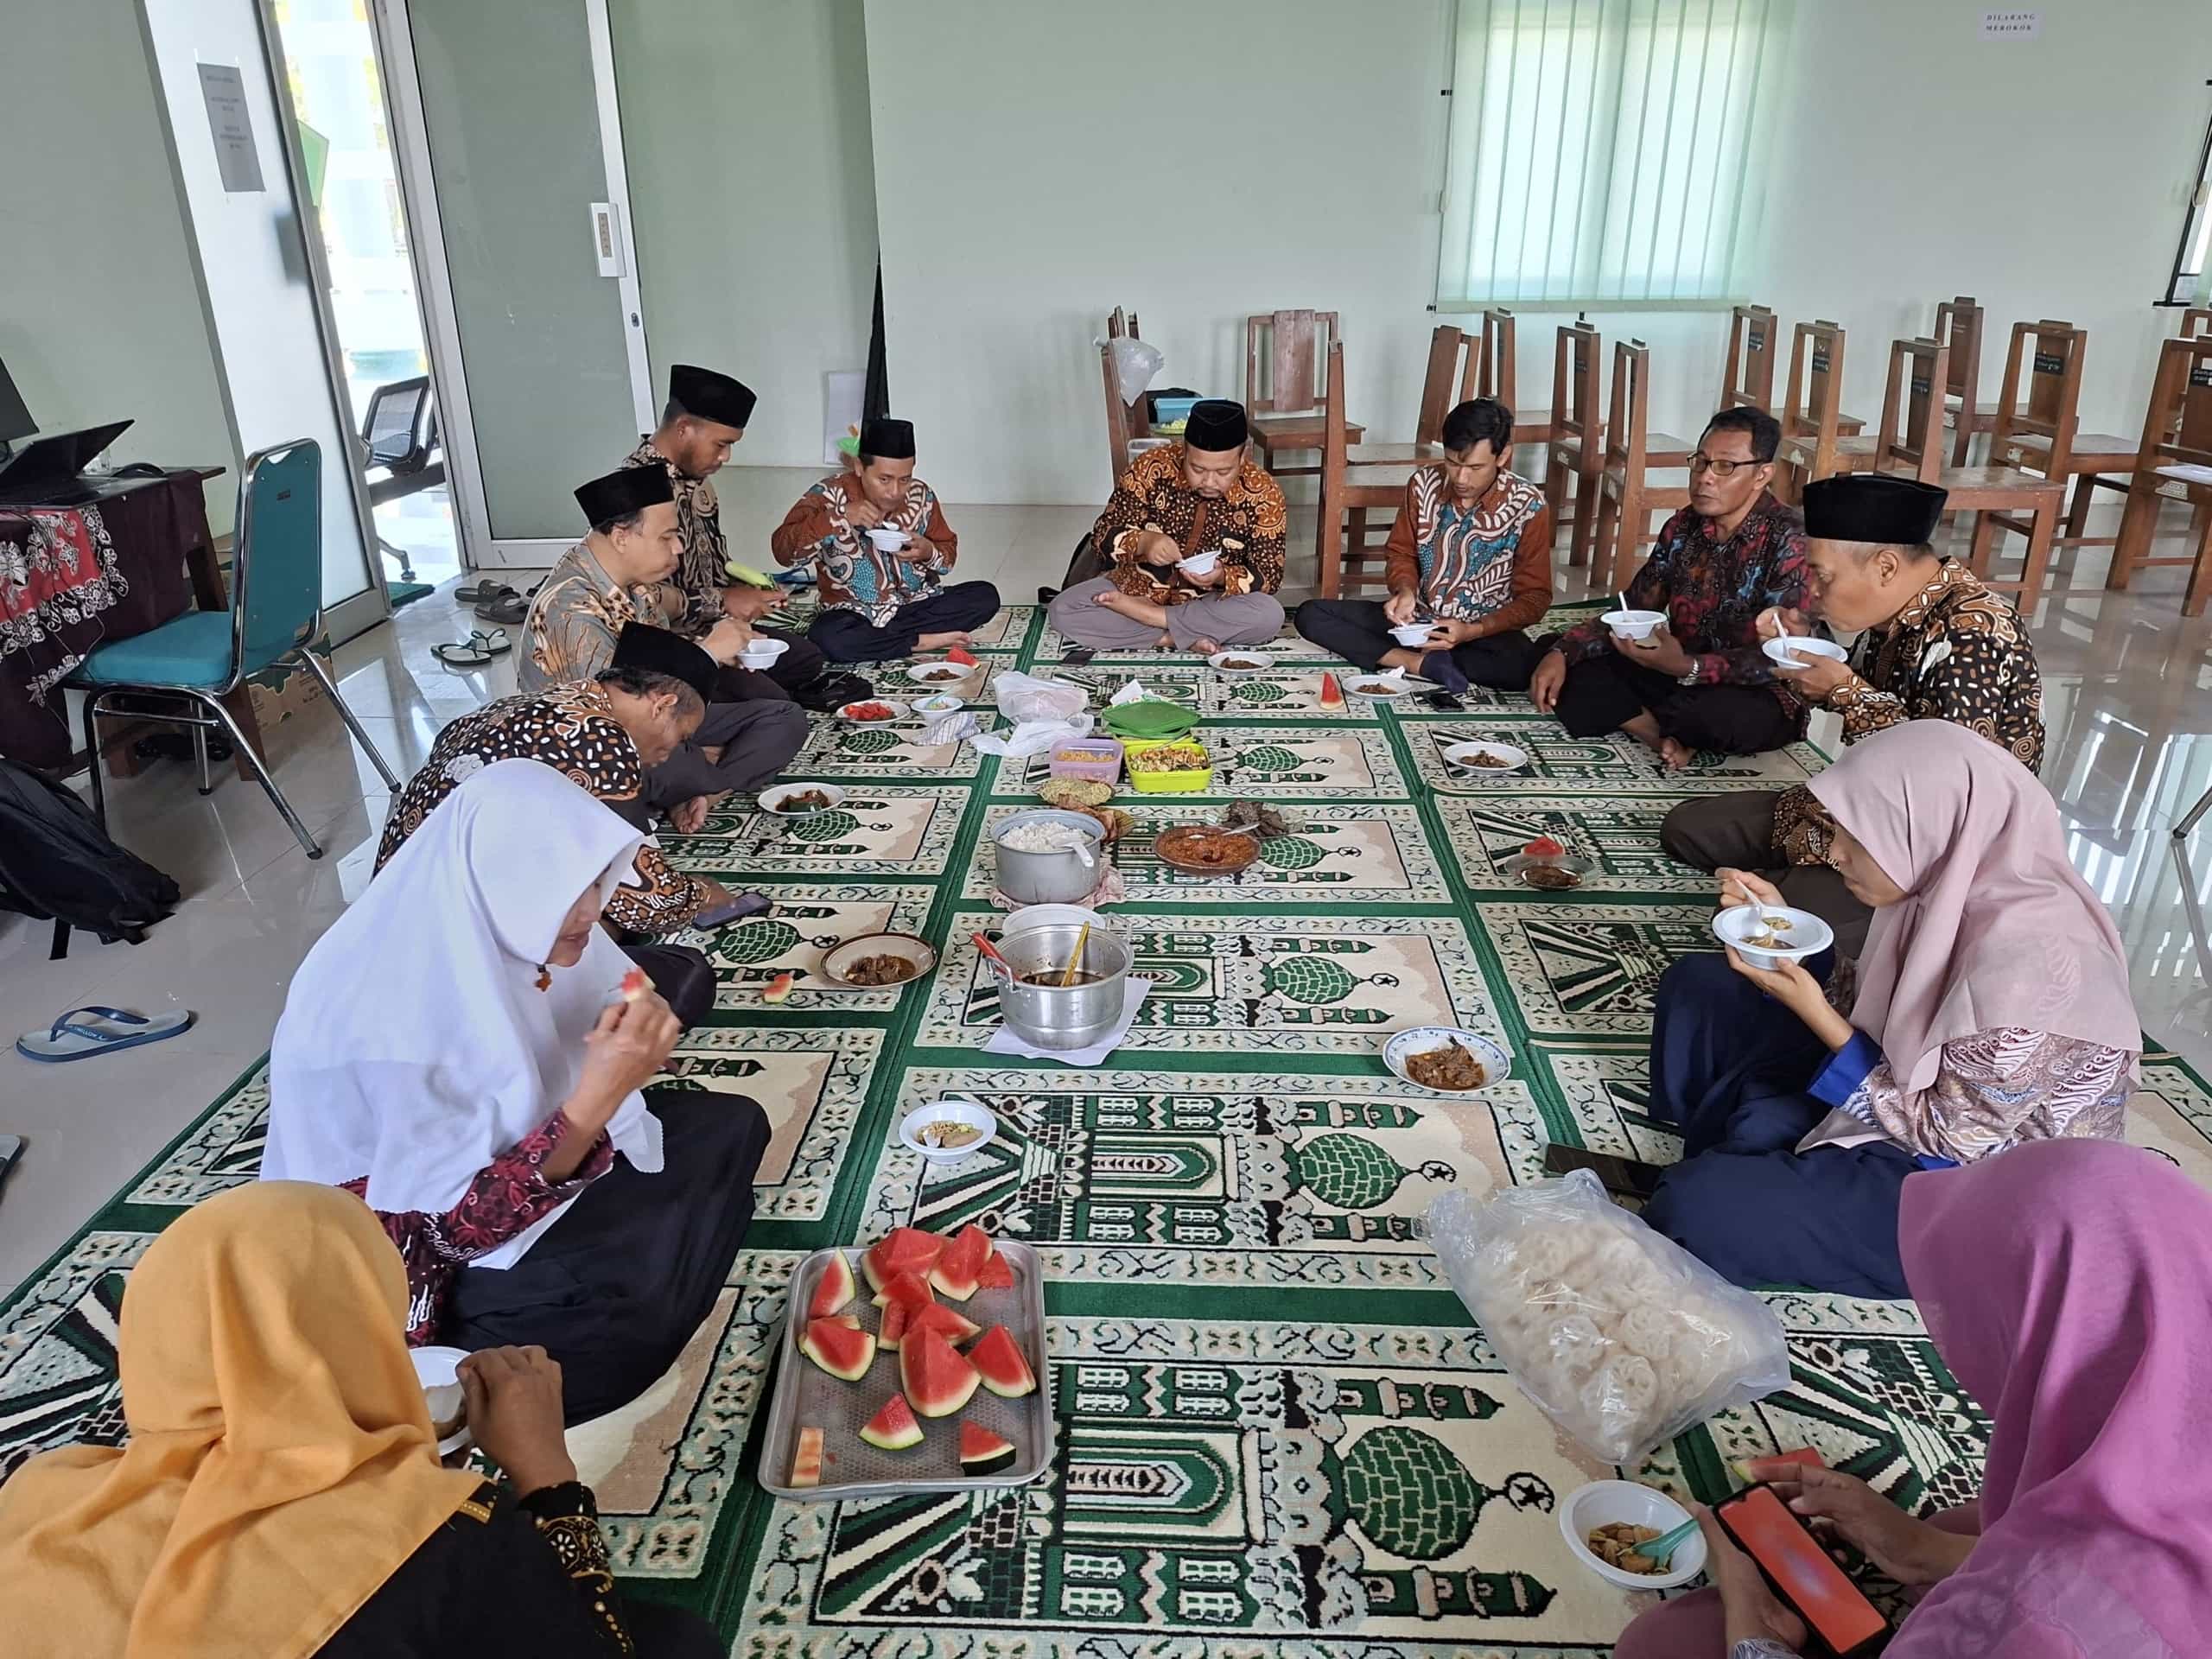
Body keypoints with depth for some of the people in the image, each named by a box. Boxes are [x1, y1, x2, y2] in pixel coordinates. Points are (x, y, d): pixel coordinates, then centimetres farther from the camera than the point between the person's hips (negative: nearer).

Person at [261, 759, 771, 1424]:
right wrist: (598, 1099, -38)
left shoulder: (515, 924, -15)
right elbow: (460, 1227, -30)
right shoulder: (388, 1020, -34)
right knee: (624, 1317, -28)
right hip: (419, 1254, -7)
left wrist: (638, 1034, -22)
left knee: (731, 1127, -2)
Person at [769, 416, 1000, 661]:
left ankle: (877, 638, -15)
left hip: (916, 605, 4)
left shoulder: (921, 496, -2)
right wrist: (840, 517, -30)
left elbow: (948, 552, 10)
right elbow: (783, 551, -21)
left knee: (986, 596, -15)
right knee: (825, 638, -36)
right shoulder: (829, 495, -12)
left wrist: (928, 552, -14)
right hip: (855, 614, -4)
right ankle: (922, 641, -18)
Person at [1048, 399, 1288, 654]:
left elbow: (1270, 576, -12)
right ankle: (1177, 638, -21)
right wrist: (1142, 542, -34)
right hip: (1137, 590, 1)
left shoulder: (1262, 494, -13)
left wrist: (1223, 577, -33)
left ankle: (1146, 615, -18)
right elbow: (1103, 536, -12)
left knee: (1270, 615, -32)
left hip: (1212, 605, 0)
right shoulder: (1151, 467, -13)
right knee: (1062, 610, -23)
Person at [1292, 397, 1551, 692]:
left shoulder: (1528, 506, -14)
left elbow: (1534, 597, -10)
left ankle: (1420, 658, -18)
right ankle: (1424, 663, -25)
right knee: (1310, 614, -14)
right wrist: (1405, 591, -15)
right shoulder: (1424, 483, -6)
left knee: (1523, 665, -38)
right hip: (1416, 618, 4)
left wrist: (1473, 631, -24)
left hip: (1484, 631, -3)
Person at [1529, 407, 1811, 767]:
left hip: (1757, 696, -6)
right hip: (1678, 676, 6)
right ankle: (1665, 737, -18)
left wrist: (1688, 668, -39)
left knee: (1723, 714, -43)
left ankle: (1628, 718, -9)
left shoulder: (1789, 545, -17)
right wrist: (1561, 653, -14)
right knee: (1551, 653, -6)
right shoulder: (1683, 527, 3)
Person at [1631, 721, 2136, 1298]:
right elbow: (1874, 1004, 4)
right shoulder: (1956, 885, -10)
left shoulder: (2028, 959, -34)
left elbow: (1950, 1137, -24)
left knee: (1700, 1205, -25)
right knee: (1699, 984, 6)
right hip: (1919, 1095, 8)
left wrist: (1819, 1018, -25)